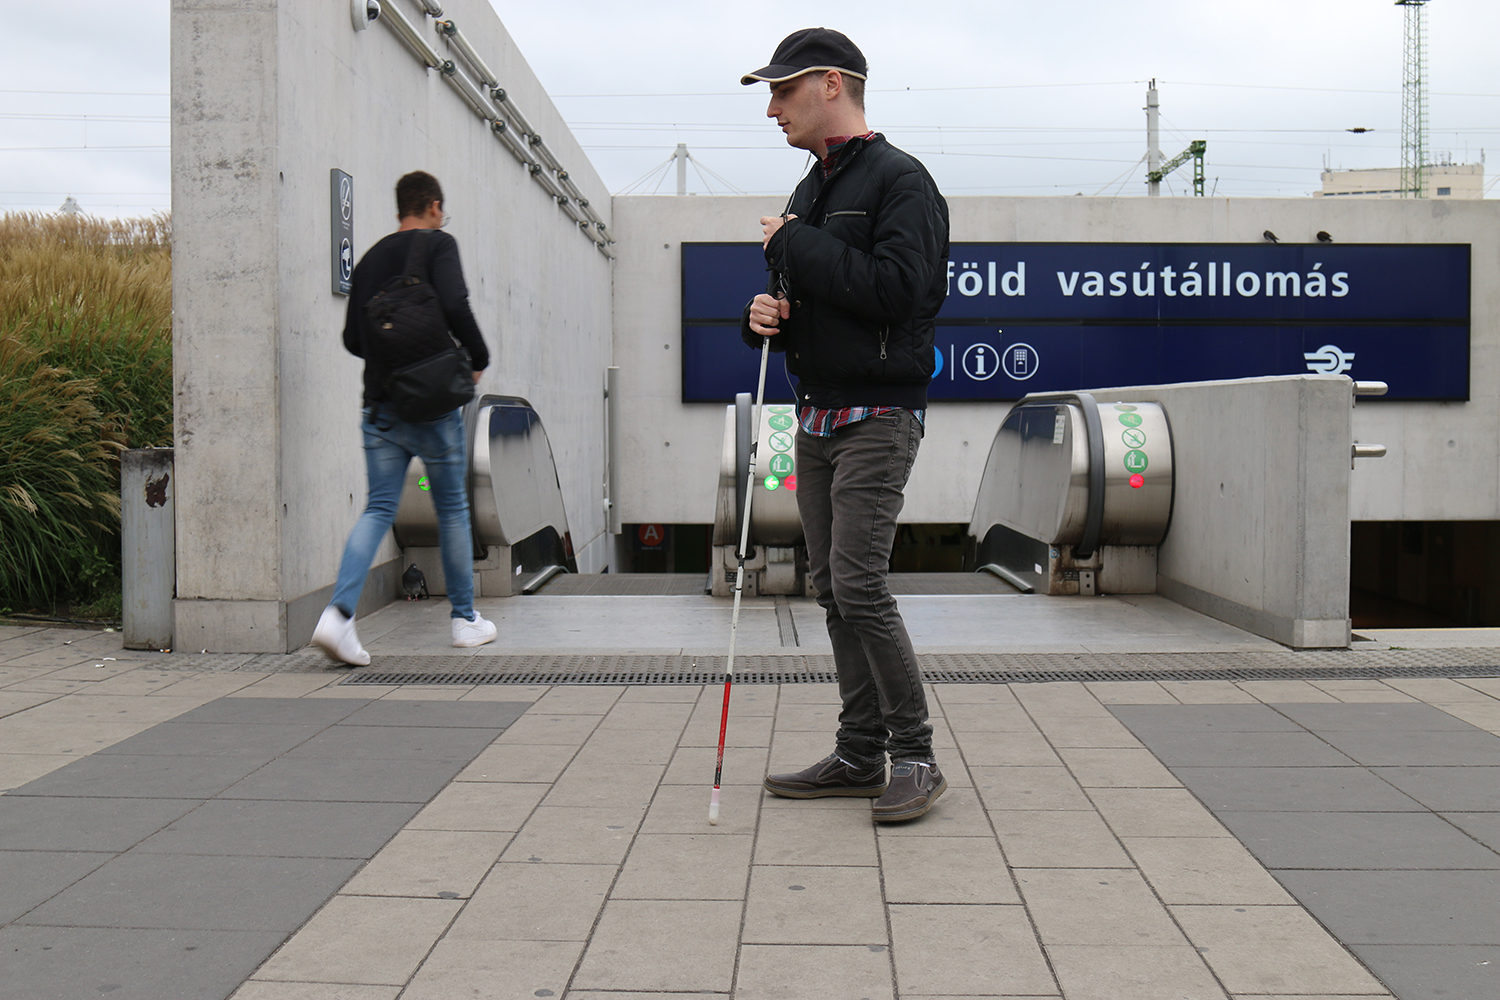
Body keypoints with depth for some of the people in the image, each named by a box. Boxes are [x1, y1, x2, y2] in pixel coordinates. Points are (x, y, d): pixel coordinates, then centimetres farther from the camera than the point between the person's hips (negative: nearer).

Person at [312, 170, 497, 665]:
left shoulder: (370, 258, 14)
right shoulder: (438, 245, -3)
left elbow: (352, 338, 13)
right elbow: (454, 305, -20)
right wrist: (479, 358, -6)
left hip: (379, 406, 5)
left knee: (378, 510, 4)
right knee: (452, 509, 9)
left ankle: (339, 613, -15)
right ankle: (466, 619, 19)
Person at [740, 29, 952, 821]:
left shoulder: (899, 178, -8)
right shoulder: (808, 193, 19)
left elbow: (896, 287, -23)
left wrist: (795, 244, -14)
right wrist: (764, 315, 1)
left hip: (877, 417, -9)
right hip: (816, 419, 9)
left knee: (859, 584, -14)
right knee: (832, 590, 8)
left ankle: (915, 755, -1)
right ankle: (860, 755, 17)